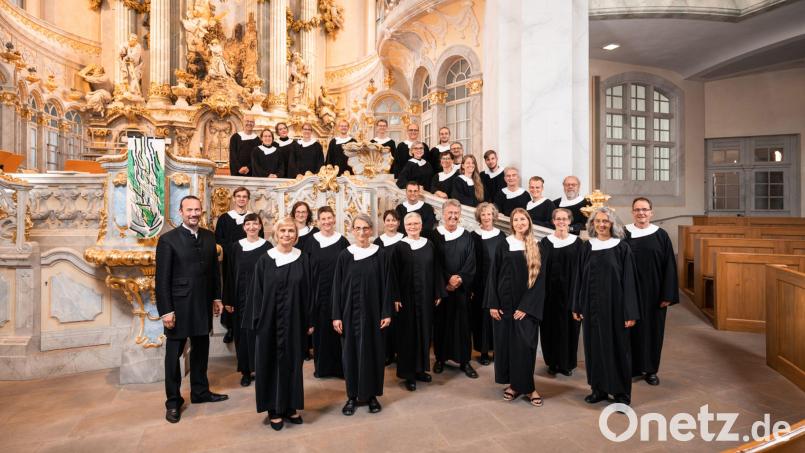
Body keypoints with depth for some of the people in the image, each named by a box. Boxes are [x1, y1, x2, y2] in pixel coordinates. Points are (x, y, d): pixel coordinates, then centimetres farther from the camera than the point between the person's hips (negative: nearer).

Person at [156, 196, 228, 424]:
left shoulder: (209, 236, 4)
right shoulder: (168, 239, -10)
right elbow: (162, 279, -11)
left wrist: (217, 297, 8)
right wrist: (165, 310, -13)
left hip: (203, 304, 5)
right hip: (178, 305, -4)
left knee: (201, 350, 17)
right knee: (174, 354, 10)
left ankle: (200, 391, 33)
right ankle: (173, 401, 25)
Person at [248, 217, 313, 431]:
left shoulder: (303, 259, 1)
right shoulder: (265, 260, -2)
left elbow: (308, 291, 2)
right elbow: (257, 292, -1)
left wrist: (309, 321, 0)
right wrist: (258, 321, -5)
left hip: (295, 320, 1)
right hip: (271, 319, -1)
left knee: (292, 361, 11)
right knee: (271, 362, 7)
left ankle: (290, 406, 26)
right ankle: (273, 409, 22)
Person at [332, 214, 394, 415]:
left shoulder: (380, 254, -2)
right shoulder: (345, 256, -1)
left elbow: (386, 285, -1)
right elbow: (337, 287, 0)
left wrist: (387, 313, -5)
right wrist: (336, 316, -5)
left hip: (373, 311, 0)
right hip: (350, 312, 1)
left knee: (372, 351, 7)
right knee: (350, 352, 7)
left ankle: (372, 394, 23)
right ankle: (352, 395, 22)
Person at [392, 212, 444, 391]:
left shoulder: (429, 245, 5)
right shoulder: (399, 247, -4)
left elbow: (436, 270, 7)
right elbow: (394, 274, -6)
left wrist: (438, 293, 3)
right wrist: (395, 297, -12)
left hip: (426, 296, 3)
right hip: (407, 296, -3)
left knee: (424, 330, 11)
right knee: (408, 332, 3)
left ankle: (420, 368, 26)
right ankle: (408, 373, 14)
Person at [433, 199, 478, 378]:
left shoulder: (466, 237, 5)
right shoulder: (434, 235, 0)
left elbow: (470, 264, 0)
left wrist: (460, 279, -14)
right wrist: (447, 280, -14)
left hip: (461, 288, 1)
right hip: (440, 287, -1)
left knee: (462, 322, 4)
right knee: (441, 321, 6)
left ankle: (464, 360, 16)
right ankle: (440, 358, 21)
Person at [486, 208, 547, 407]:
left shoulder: (536, 248, 2)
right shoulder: (503, 246, 3)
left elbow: (540, 279, -3)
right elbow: (493, 276, 2)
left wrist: (526, 306, -12)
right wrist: (493, 304, -6)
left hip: (526, 306, -1)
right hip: (504, 303, 1)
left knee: (524, 344, -3)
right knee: (505, 343, 6)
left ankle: (526, 385, 13)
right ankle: (512, 383, 22)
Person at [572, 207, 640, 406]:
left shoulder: (622, 247, -6)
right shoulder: (587, 247, 4)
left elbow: (629, 281, -7)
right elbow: (579, 277, 7)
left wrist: (630, 312, -11)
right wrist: (577, 306, 5)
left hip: (614, 304, -3)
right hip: (592, 304, 4)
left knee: (617, 346, 5)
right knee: (594, 345, 10)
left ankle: (621, 392, 20)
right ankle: (599, 388, 24)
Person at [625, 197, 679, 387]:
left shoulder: (661, 235, 0)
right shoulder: (623, 234, -1)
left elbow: (669, 266, 0)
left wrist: (668, 295, -6)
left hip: (654, 293, 1)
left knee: (653, 329, 10)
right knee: (631, 330, 7)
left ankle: (651, 370, 25)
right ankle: (629, 368, 21)